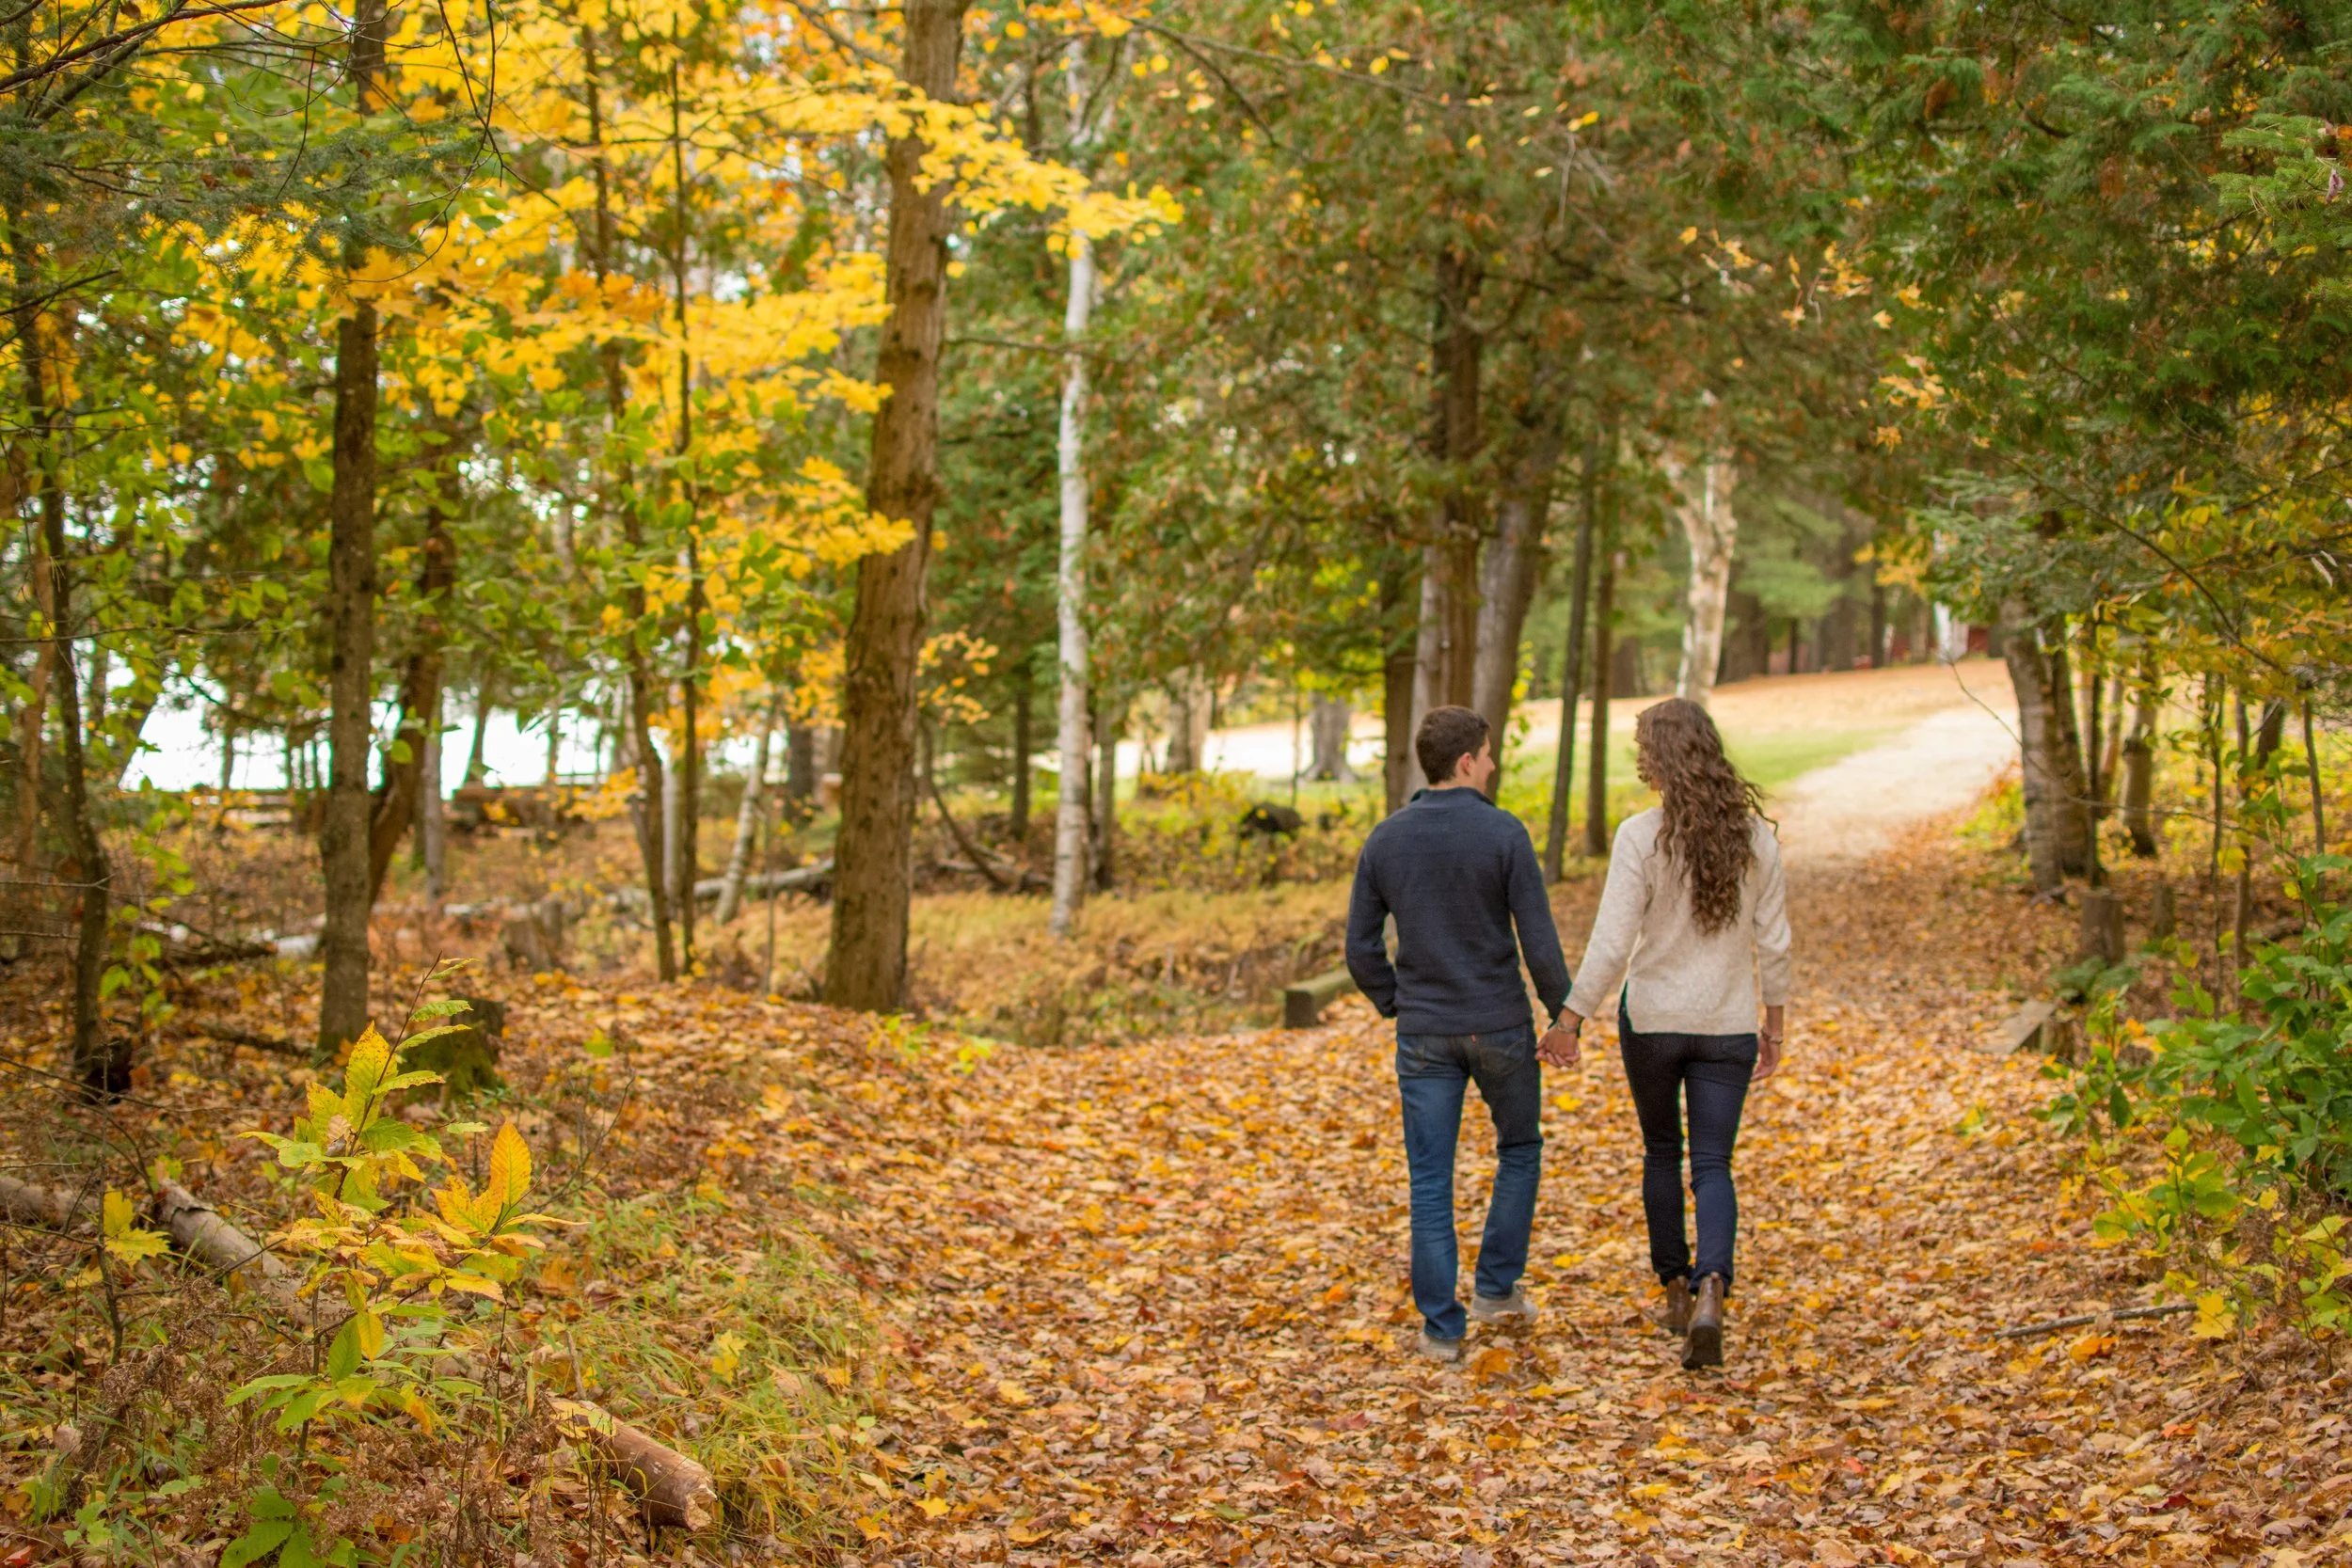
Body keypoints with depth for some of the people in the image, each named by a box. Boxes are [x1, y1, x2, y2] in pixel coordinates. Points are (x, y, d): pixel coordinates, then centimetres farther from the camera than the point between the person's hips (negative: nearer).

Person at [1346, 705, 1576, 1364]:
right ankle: (1497, 1285, 21)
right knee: (1520, 1149, 22)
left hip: (1424, 1037, 2)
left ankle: (1441, 1327, 5)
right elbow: (1539, 940, -13)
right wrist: (1563, 1013, 1)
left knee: (1431, 1181, 5)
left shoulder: (1384, 841, -1)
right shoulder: (1503, 833, -12)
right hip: (1501, 1029, -2)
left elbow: (1361, 946, 2)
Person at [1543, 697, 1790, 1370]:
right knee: (1713, 1165, 3)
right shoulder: (1753, 834, -3)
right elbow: (1773, 942, 1)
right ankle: (1711, 1291, -19)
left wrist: (1570, 1023, -8)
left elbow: (1611, 943, -16)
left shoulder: (1641, 836, -14)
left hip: (1652, 1018, -2)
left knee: (1662, 1153, 19)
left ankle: (1676, 1290, 27)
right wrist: (1773, 1027, 12)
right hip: (1727, 1024, 2)